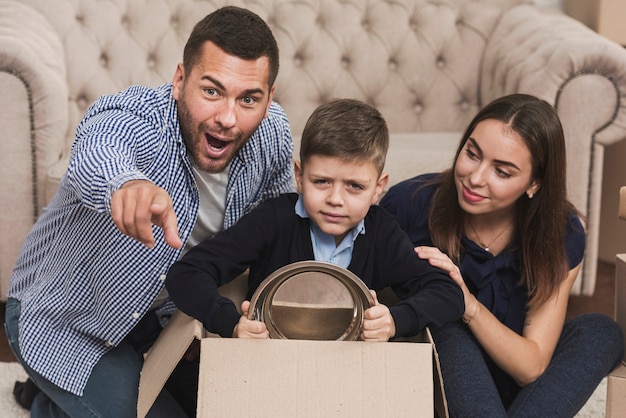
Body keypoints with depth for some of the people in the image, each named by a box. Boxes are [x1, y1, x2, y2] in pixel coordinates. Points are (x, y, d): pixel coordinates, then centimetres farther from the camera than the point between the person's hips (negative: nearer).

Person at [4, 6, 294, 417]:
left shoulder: (272, 134, -18)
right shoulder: (131, 119, -35)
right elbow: (98, 153, -60)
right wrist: (126, 183, -82)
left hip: (167, 309, 6)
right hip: (66, 320, -6)